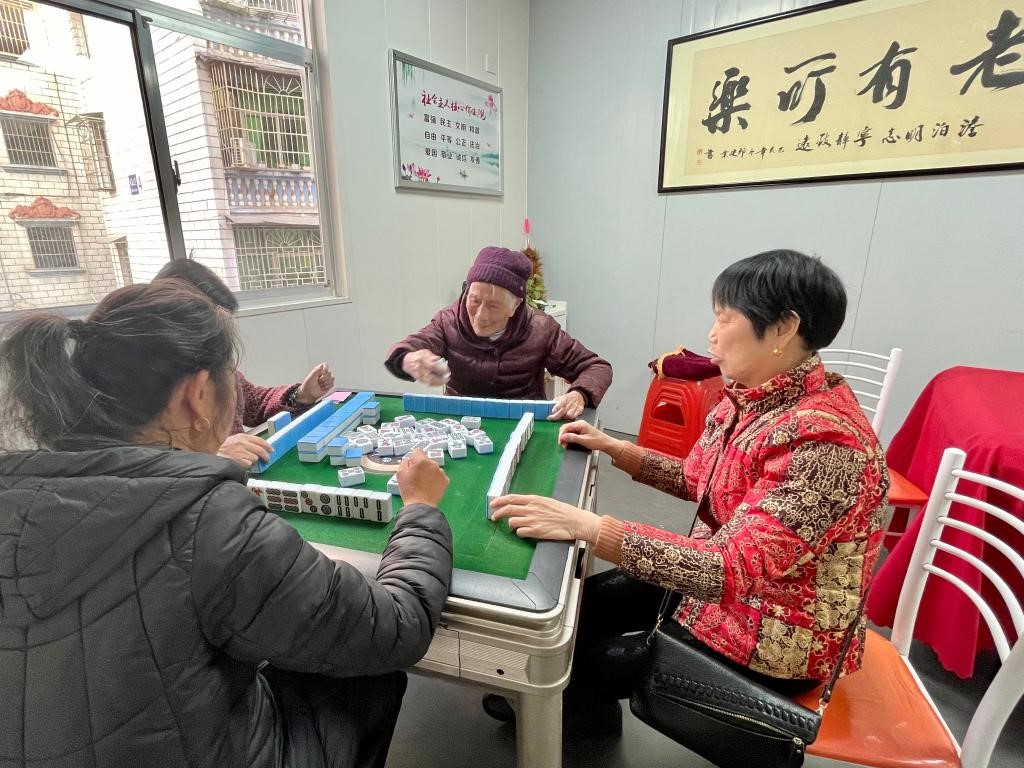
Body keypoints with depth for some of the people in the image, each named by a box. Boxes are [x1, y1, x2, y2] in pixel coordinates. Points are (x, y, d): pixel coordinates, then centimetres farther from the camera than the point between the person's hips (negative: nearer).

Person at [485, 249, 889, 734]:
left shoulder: (823, 440, -32)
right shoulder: (754, 398, -4)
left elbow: (735, 568, -37)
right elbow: (702, 482, 8)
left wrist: (584, 525, -43)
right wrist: (614, 448, -1)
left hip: (774, 639, -7)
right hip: (726, 585, 8)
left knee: (587, 662, 3)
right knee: (576, 603, 11)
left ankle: (587, 714, 40)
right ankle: (556, 705, 40)